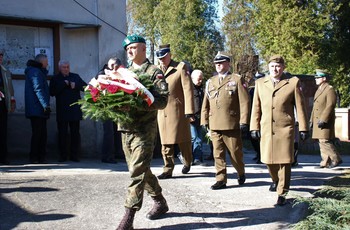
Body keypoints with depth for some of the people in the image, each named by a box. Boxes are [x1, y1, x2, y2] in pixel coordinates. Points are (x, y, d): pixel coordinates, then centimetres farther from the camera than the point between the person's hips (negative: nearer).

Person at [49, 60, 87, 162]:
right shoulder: (55, 79, 9)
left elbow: (85, 87, 5)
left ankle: (75, 155, 8)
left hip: (75, 110, 1)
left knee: (75, 133, 2)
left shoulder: (75, 76, 14)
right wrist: (64, 84, -10)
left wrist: (76, 85, -11)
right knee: (62, 134, 0)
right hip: (62, 111, -1)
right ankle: (63, 156, 7)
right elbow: (52, 92, -5)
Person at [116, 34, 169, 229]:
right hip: (125, 127, 7)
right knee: (141, 169, 15)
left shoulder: (154, 72, -3)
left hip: (144, 129, -7)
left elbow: (162, 100, -14)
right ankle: (160, 202, 32)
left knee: (137, 171, -10)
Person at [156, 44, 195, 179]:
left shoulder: (181, 67, -2)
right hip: (162, 111, 4)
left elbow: (188, 89, -9)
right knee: (166, 142, 5)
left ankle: (187, 162, 28)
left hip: (178, 110, -4)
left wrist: (189, 111, -14)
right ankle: (168, 169, 10)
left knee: (183, 140, 6)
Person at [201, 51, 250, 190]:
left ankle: (241, 173, 28)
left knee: (235, 152, 4)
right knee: (218, 153, 4)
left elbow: (244, 102, -4)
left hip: (232, 124, -4)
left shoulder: (236, 79, 2)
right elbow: (206, 103, 16)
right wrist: (204, 121, 9)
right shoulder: (210, 82, 16)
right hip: (214, 125, 4)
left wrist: (243, 121, -10)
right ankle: (221, 179, 10)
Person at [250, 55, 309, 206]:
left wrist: (303, 128, 0)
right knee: (269, 160, 12)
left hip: (285, 128, -3)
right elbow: (256, 107, 11)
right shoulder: (260, 83, 10)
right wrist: (254, 127, 6)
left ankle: (282, 193, 6)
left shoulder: (293, 82, 2)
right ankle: (275, 180, 39)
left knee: (284, 161, -4)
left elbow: (300, 107, 2)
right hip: (266, 129, 3)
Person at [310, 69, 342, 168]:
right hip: (318, 121, 9)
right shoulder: (319, 90, 19)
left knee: (325, 141, -13)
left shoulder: (330, 89, -10)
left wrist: (323, 120, -23)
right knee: (321, 142, 8)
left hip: (325, 121, -9)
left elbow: (330, 106, -18)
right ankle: (326, 162, 12)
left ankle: (336, 159, -3)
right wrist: (312, 120, 19)